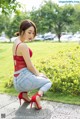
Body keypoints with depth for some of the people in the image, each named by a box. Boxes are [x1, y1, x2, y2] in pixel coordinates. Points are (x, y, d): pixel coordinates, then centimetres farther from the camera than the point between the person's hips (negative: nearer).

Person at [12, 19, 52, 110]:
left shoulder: (16, 42, 9)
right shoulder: (23, 45, -19)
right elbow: (29, 66, -14)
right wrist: (38, 74, 5)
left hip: (17, 80, 8)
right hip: (24, 78, -8)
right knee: (48, 82, 19)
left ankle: (24, 93, 18)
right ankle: (38, 96, -8)